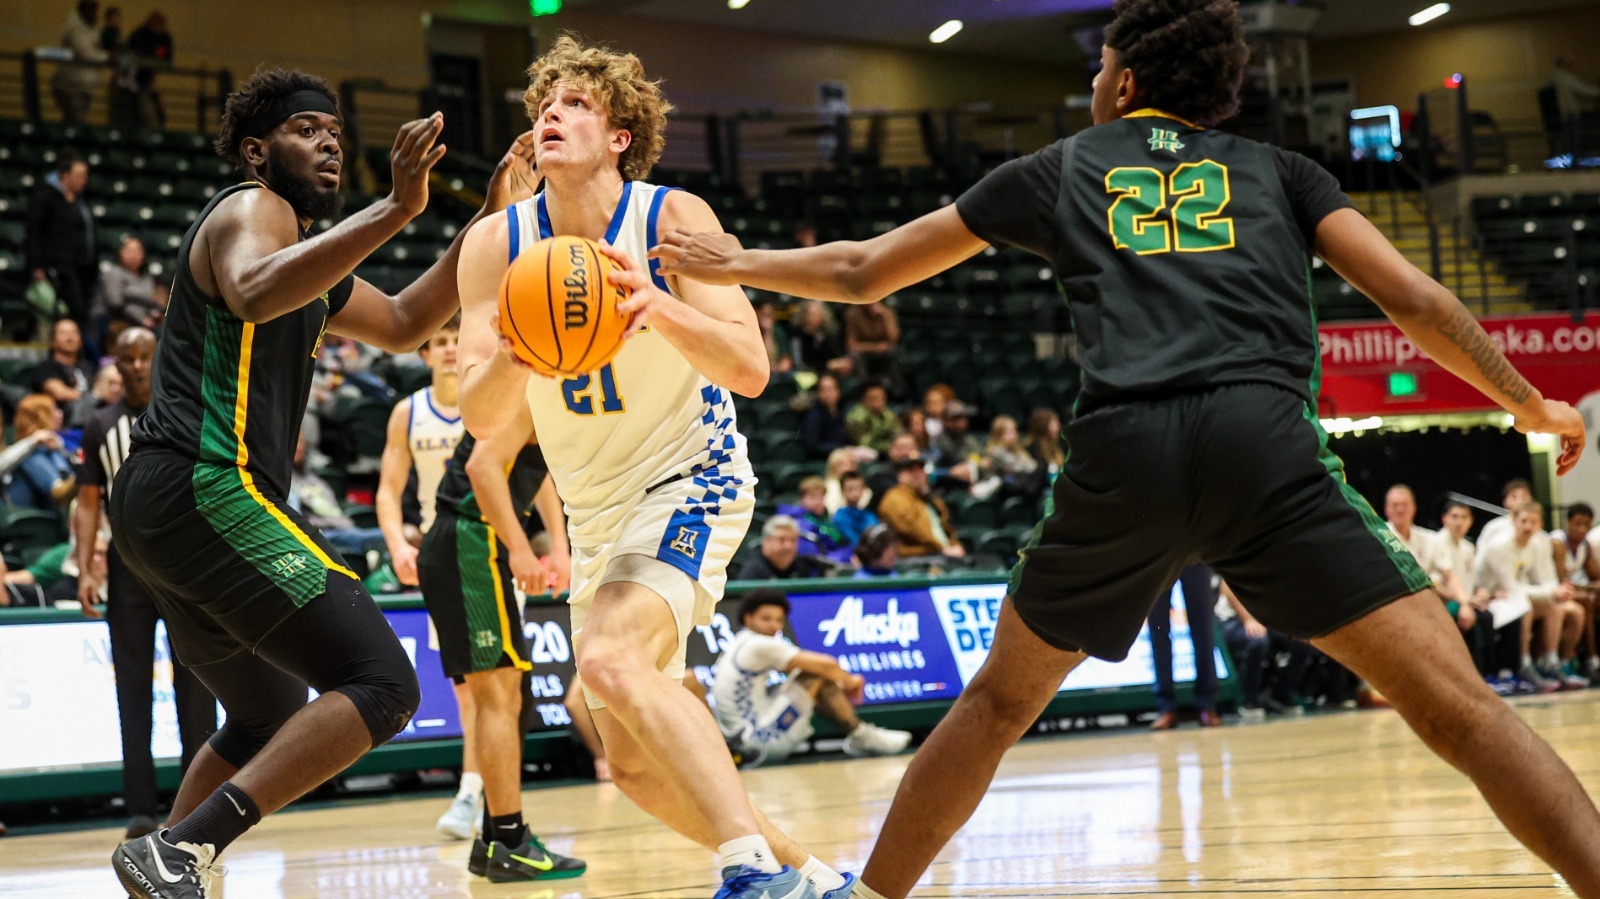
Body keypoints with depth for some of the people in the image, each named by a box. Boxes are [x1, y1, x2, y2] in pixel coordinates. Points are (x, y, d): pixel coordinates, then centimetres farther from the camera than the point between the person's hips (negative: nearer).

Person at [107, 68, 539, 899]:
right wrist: (396, 210, -36)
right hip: (207, 486, -11)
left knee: (267, 720, 27)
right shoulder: (251, 208, -4)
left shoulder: (305, 246, 26)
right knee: (381, 688, -19)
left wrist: (489, 223, 24)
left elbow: (403, 325, 34)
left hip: (158, 501, 11)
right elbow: (255, 293, -28)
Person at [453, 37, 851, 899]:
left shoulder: (673, 218, -15)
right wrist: (516, 352, -33)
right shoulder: (495, 243, -5)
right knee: (637, 765, 8)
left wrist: (656, 305, -40)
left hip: (689, 479, -6)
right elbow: (478, 415, -11)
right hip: (597, 507, 7)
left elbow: (749, 370, -23)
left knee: (609, 657, -33)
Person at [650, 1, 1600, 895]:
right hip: (1264, 437, -1)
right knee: (1457, 704, -5)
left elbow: (863, 272, 35)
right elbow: (1414, 299, 14)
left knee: (1000, 702, 24)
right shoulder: (1278, 169, 25)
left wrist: (737, 263, 52)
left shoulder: (1060, 168, 27)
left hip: (1120, 453, 1)